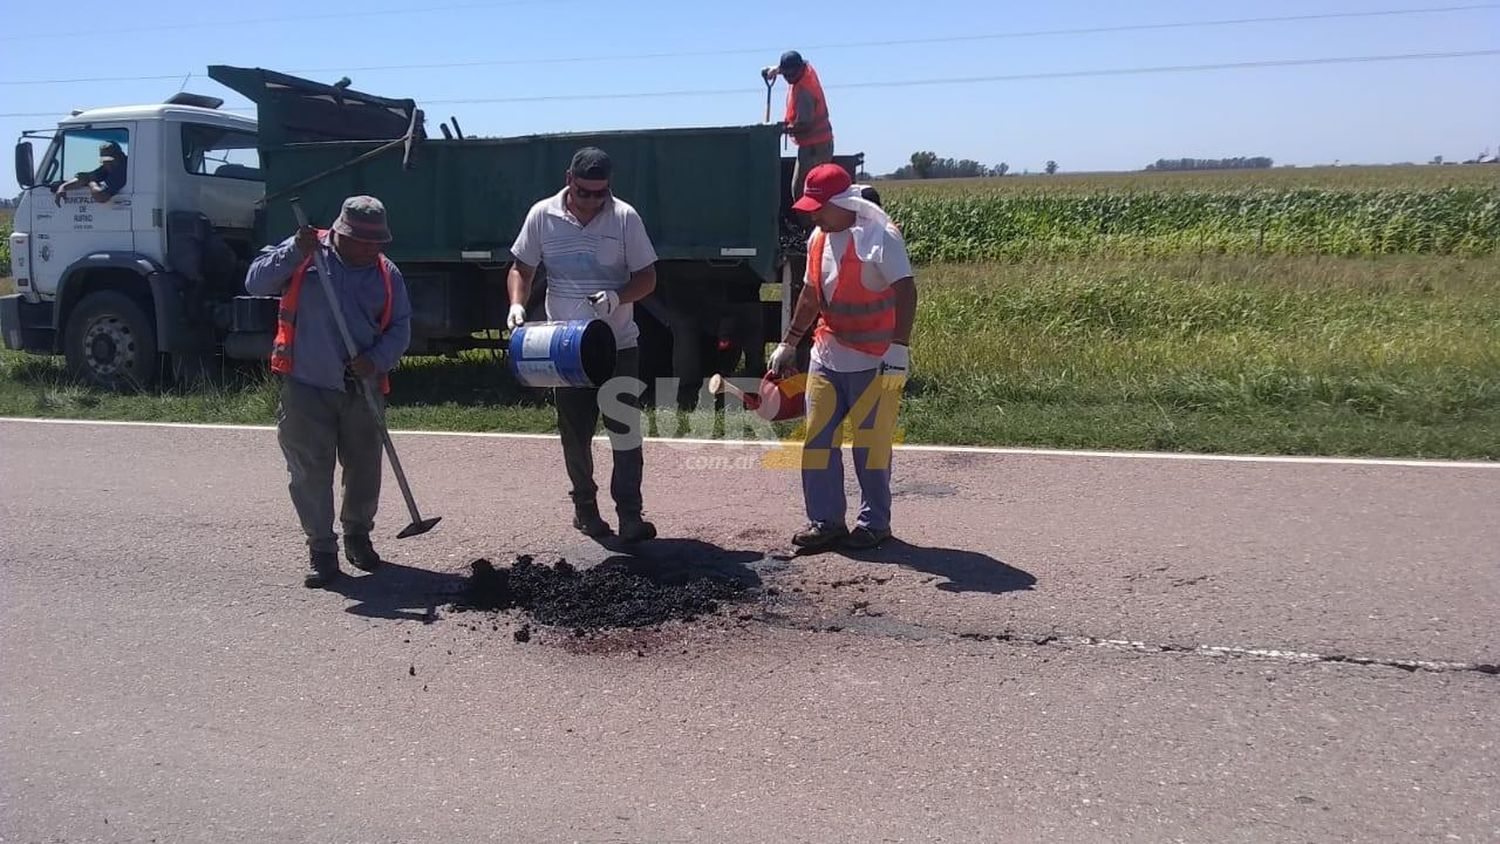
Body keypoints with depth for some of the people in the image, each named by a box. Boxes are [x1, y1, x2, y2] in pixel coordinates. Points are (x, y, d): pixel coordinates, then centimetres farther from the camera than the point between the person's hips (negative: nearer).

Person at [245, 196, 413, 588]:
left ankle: (357, 536, 34)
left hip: (362, 389, 3)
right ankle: (321, 551, 13)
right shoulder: (303, 254, -2)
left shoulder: (387, 273, 4)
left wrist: (377, 360, -15)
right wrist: (296, 251, -22)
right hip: (305, 386, -2)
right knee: (310, 472, 0)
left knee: (365, 470, 11)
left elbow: (400, 328, 3)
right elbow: (256, 283, -10)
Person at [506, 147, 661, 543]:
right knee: (575, 433, 11)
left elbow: (647, 277, -2)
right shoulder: (542, 215, -1)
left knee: (625, 428, -6)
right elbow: (521, 269, 8)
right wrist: (517, 304, -12)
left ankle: (630, 514, 0)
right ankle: (584, 505, 28)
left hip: (618, 344, -1)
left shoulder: (625, 217, -5)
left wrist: (618, 297, -22)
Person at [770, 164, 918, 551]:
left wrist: (899, 348, -26)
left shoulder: (880, 236, -13)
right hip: (827, 357, 7)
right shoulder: (818, 239, 10)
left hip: (874, 361, -7)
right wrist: (788, 345, 23)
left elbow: (906, 293, -19)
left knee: (871, 443, 2)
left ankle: (875, 522, 16)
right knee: (817, 439, 6)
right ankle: (825, 521, 16)